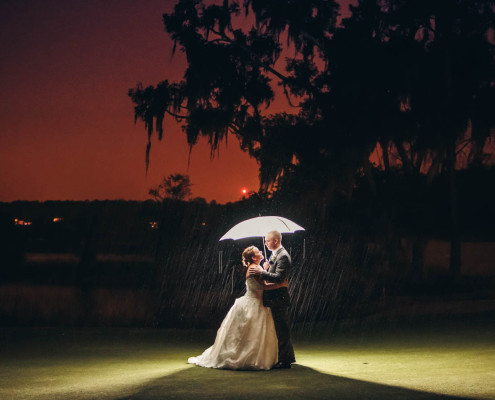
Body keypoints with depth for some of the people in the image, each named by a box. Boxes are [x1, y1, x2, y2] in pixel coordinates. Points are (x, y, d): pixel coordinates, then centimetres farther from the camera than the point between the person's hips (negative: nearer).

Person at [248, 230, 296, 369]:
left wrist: (261, 272, -24)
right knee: (281, 330, 16)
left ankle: (284, 360, -1)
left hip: (278, 299, -10)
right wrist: (266, 268, 2)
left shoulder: (283, 256, -17)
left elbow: (279, 277, -24)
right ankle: (288, 357, 25)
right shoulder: (275, 254, 15)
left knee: (282, 330, -5)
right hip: (275, 299, 10)